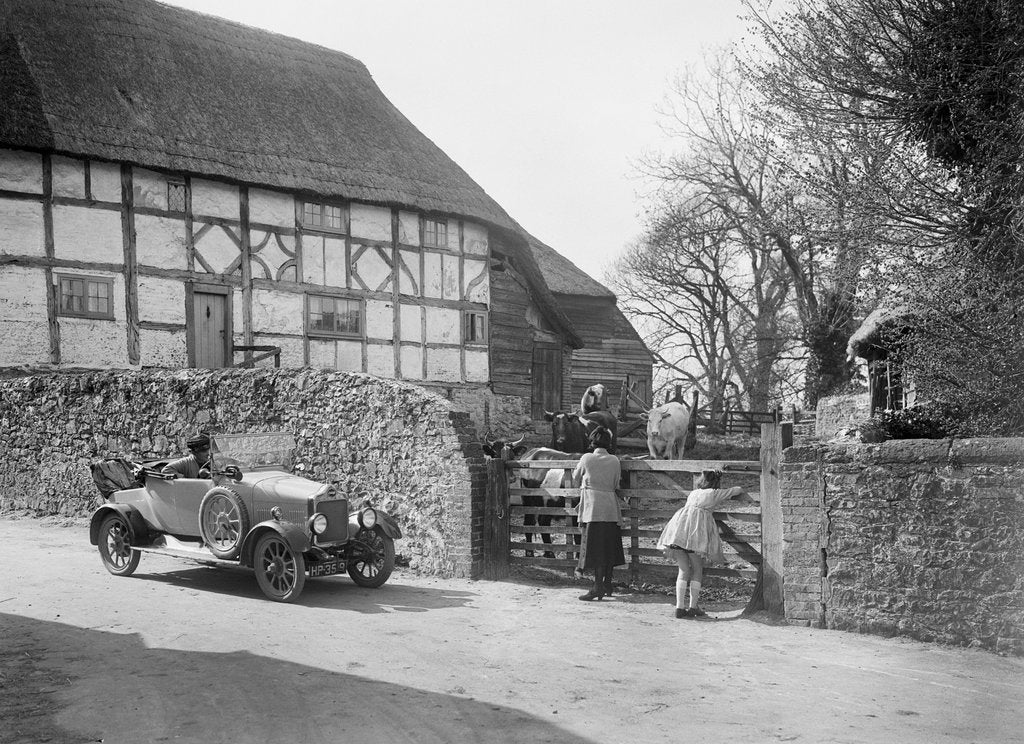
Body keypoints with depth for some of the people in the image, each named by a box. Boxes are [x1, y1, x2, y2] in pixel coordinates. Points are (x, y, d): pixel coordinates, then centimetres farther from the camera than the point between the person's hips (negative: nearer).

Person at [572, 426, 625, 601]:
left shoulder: (587, 458, -4)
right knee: (609, 547, 12)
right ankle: (607, 584, 20)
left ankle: (598, 587, -6)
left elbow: (575, 479, 10)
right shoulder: (615, 461, 4)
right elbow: (616, 485, 12)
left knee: (595, 548, -3)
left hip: (593, 508, -4)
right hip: (611, 507, 4)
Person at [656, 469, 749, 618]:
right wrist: (739, 494, 50)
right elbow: (738, 490, 27)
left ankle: (680, 607, 1)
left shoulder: (693, 493, 30)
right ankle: (693, 607, 4)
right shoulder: (714, 493, 15)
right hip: (696, 529, -5)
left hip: (679, 524, 5)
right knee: (698, 569, 8)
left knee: (684, 570, 9)